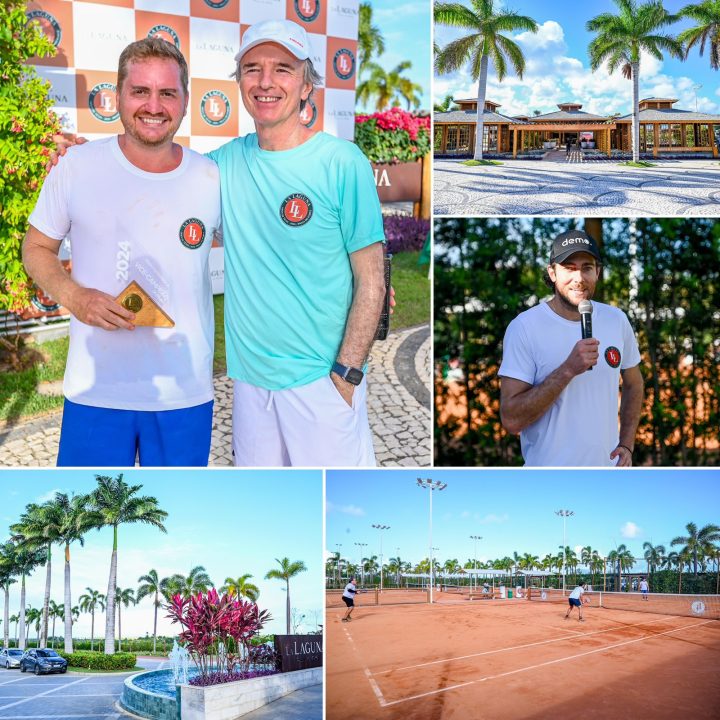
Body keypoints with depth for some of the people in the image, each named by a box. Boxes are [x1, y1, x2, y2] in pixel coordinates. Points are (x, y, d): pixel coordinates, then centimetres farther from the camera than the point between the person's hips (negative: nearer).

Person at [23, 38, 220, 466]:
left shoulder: (211, 179, -2)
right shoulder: (77, 167, -6)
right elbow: (37, 249, 4)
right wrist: (72, 295, -15)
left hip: (186, 392, 2)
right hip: (95, 388, -1)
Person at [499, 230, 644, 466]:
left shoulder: (616, 320, -2)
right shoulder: (524, 327, -16)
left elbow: (633, 384, 13)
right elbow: (510, 420, -22)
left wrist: (627, 445, 1)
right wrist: (568, 370, -29)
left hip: (608, 462, 4)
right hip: (550, 463, -4)